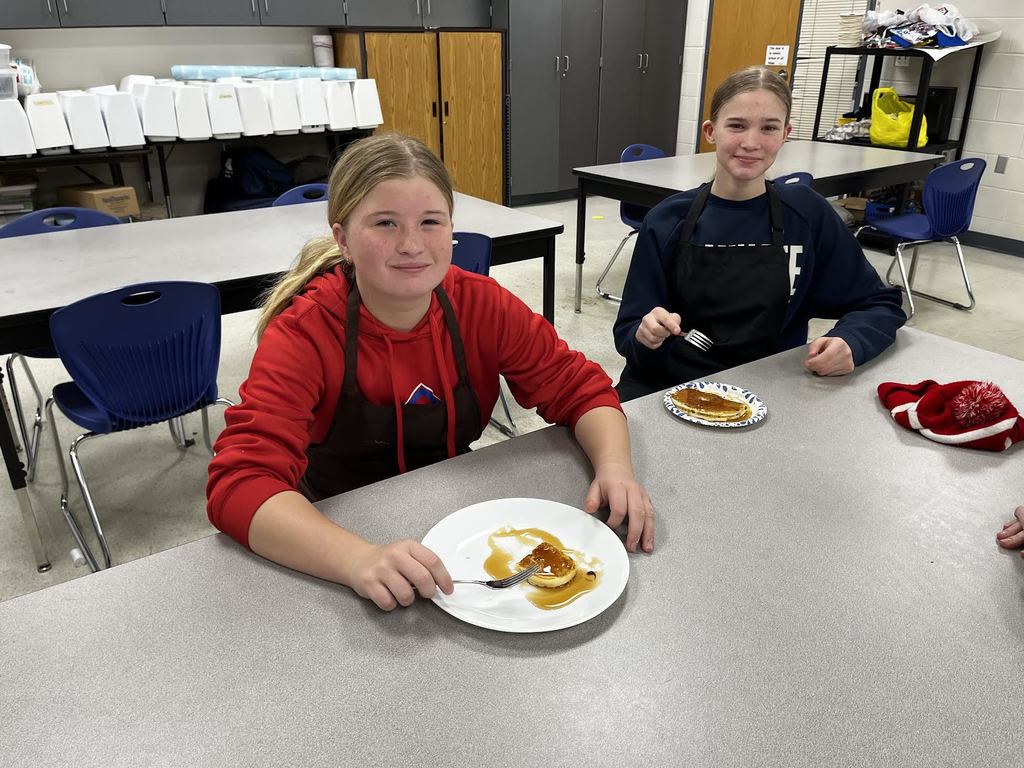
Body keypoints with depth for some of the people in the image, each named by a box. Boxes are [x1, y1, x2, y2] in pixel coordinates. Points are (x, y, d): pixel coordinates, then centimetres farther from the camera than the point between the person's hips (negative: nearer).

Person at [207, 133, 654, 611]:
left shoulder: (482, 305, -10)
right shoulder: (303, 333, -20)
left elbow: (579, 387, -4)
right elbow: (240, 482, -29)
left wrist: (614, 467, -25)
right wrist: (361, 559, -46)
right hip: (341, 531, -2)